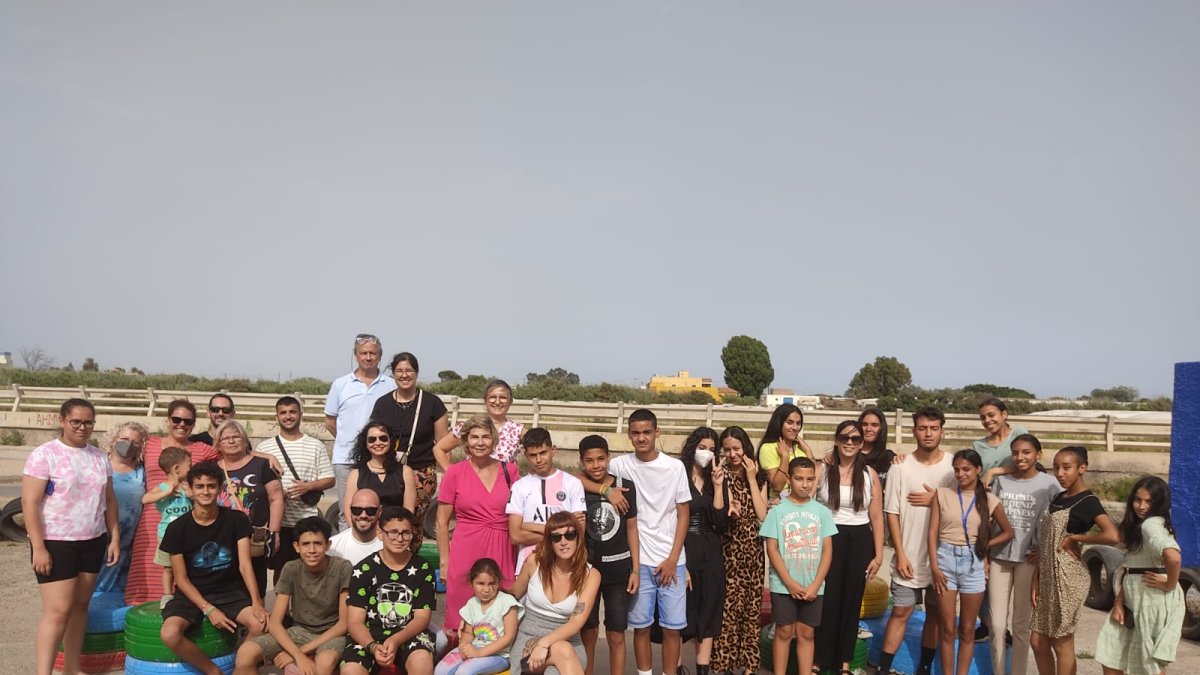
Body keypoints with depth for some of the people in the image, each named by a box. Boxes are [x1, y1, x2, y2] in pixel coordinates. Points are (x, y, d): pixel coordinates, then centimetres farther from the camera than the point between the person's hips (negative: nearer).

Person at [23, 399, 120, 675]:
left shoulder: (99, 456, 8)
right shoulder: (44, 454, -10)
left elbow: (109, 500, 13)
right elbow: (29, 502, -13)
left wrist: (115, 538, 7)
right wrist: (38, 547, -18)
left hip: (92, 542, 6)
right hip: (55, 543, -6)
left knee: (80, 605, 11)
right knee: (58, 610, -9)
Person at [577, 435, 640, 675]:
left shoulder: (626, 487, -3)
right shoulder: (576, 488, -6)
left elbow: (631, 528, 4)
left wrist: (635, 569, 2)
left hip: (618, 569, 1)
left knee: (616, 635, 7)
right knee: (588, 633, 10)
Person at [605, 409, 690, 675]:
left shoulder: (675, 466, -1)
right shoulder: (620, 465, -1)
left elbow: (683, 515, 2)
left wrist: (672, 559, -4)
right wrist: (608, 489, -17)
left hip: (672, 561, 0)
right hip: (638, 561, 0)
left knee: (672, 627, 3)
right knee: (641, 626, 6)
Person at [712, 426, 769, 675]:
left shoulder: (759, 478, 9)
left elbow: (762, 515, -4)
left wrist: (751, 479, -4)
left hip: (753, 550, 4)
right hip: (727, 549, -4)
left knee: (751, 608, 7)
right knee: (727, 608, -6)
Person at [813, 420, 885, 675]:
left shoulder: (870, 474, 1)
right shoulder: (822, 470, -4)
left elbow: (876, 518, 3)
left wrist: (878, 555, 0)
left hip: (859, 541, 2)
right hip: (829, 538, -2)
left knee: (852, 601, 11)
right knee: (825, 599, -1)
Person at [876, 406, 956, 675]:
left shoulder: (954, 465, -2)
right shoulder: (901, 467, -5)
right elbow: (891, 513, -4)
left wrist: (937, 500, -15)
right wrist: (900, 554, -8)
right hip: (910, 556, -1)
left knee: (936, 613, 12)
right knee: (900, 613, 3)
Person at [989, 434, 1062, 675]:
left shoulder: (1049, 483, -4)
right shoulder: (1001, 481, 4)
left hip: (1028, 559, -2)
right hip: (999, 557, 3)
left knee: (1021, 624, 8)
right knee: (996, 624, 5)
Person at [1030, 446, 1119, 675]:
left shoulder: (1088, 501, -11)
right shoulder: (1057, 498, 12)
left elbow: (1112, 535, -28)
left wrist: (1074, 538, -16)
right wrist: (1036, 578, 8)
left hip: (1068, 578, -8)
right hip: (1048, 578, 8)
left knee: (1062, 643, 2)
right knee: (1037, 641, 11)